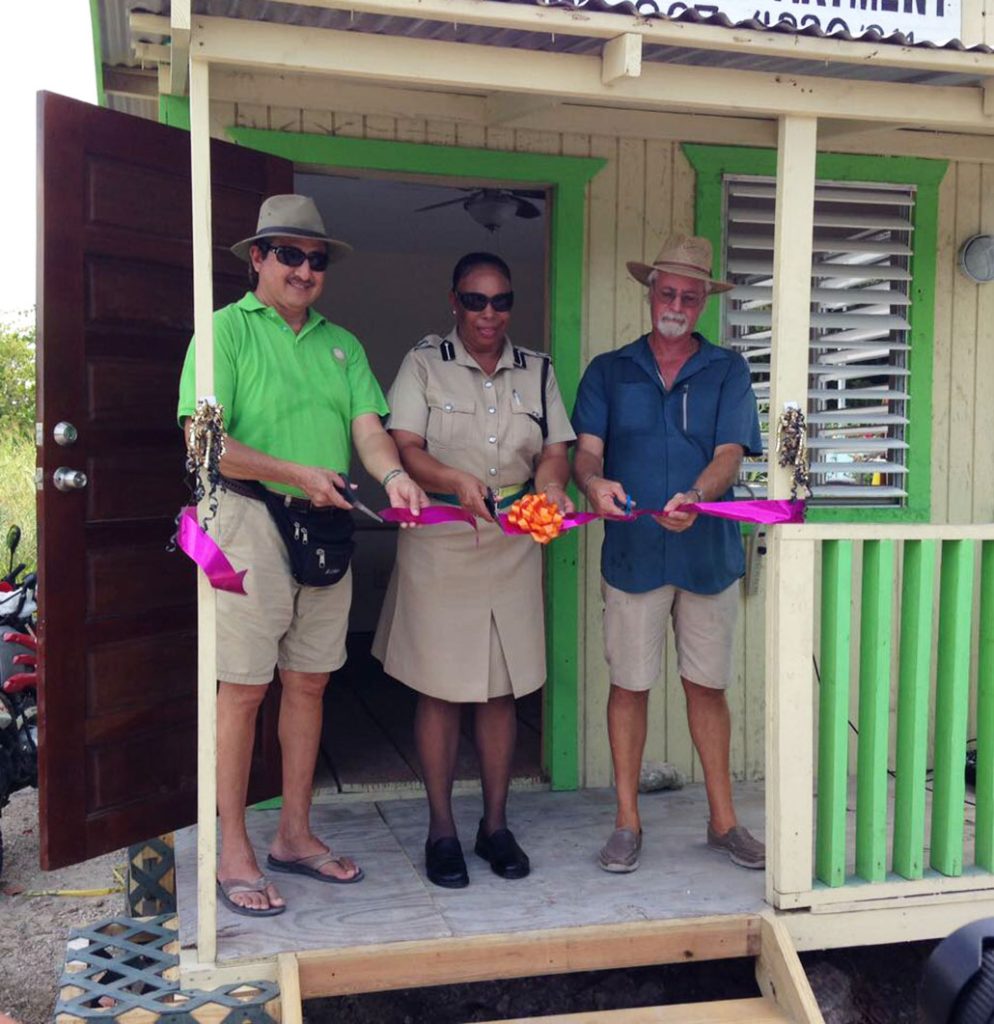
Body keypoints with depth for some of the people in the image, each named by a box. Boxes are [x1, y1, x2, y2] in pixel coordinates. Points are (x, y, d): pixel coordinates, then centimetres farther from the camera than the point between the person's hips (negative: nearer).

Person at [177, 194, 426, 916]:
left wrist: (393, 473, -17)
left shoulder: (341, 343, 16)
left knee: (309, 683, 12)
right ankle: (234, 854, 11)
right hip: (249, 523, -6)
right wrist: (296, 474, -16)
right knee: (242, 688, -1)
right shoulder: (227, 328, -2)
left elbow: (368, 426, 4)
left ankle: (295, 834, 26)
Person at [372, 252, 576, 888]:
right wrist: (457, 481, -27)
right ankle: (442, 830, 16)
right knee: (441, 689, 2)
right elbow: (404, 447, -8)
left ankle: (496, 824, 21)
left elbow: (555, 450, 7)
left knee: (502, 689, 8)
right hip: (440, 543, -3)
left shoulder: (537, 371, 12)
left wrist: (553, 487, -17)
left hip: (513, 544, 3)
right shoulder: (425, 363, 2)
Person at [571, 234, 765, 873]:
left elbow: (730, 453, -5)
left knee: (708, 685, 9)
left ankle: (723, 819, 23)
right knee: (629, 684, 6)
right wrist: (595, 484, -25)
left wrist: (695, 497, -27)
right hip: (633, 552, 0)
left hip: (709, 552, 0)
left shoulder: (727, 371, 7)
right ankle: (628, 822, 19)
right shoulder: (609, 371, 8)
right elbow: (586, 451, -1)